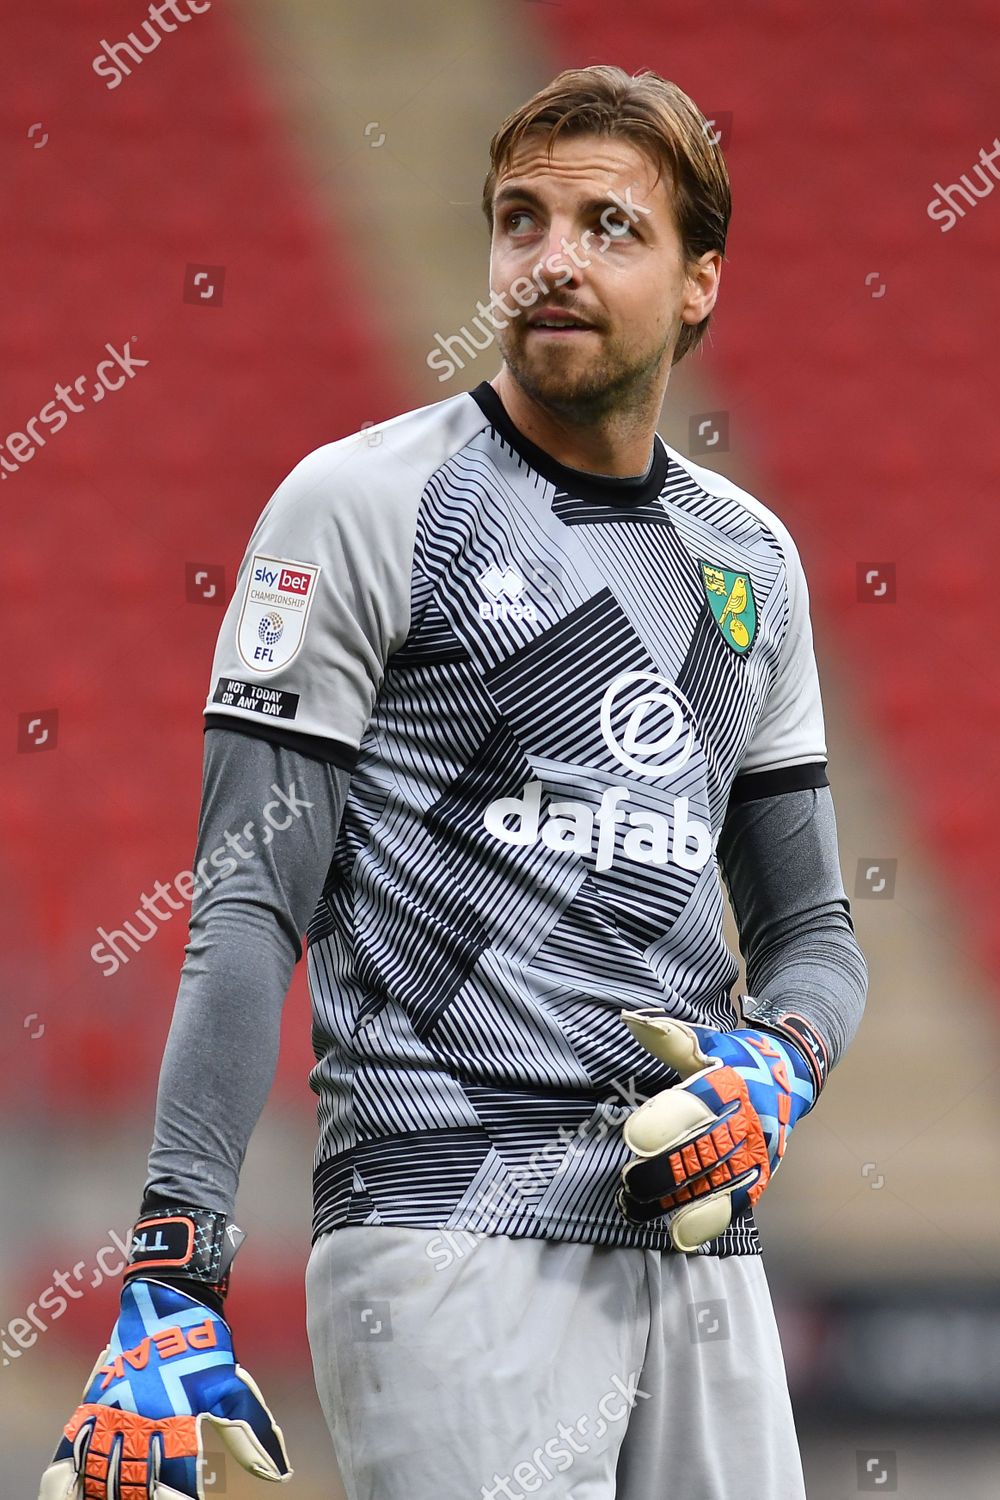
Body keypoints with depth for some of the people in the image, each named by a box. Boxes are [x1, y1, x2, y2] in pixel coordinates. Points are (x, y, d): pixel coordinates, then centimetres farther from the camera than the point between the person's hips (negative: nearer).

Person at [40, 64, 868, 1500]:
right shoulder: (365, 506, 0)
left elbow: (812, 928, 22)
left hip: (697, 1247, 6)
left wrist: (779, 1071, -2)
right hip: (452, 1229, -6)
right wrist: (172, 1289, -15)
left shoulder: (748, 557, 17)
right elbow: (248, 912, -6)